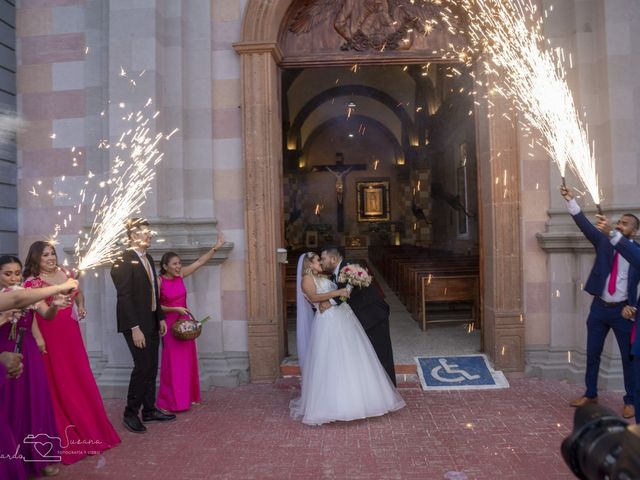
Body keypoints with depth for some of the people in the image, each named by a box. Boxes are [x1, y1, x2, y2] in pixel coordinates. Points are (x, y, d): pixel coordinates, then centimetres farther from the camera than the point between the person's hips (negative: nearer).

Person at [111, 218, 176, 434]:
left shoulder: (148, 258, 12)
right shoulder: (123, 261, -14)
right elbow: (124, 297, -18)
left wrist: (161, 318, 14)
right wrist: (135, 328, -21)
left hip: (152, 323, 8)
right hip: (136, 325, -8)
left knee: (152, 368, 12)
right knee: (142, 367, -6)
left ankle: (149, 410, 23)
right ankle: (130, 414, 10)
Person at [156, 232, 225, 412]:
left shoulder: (180, 275, 1)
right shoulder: (159, 281, -12)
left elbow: (200, 262, 1)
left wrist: (216, 248, -4)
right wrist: (175, 309, -19)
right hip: (170, 323, -5)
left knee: (187, 360, 10)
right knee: (172, 362, 0)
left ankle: (188, 396, 22)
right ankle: (171, 400, 11)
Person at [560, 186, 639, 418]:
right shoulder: (604, 242, 3)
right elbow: (584, 224, -9)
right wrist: (570, 200, -20)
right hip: (599, 307, 3)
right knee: (592, 354, 11)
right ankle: (590, 394, 25)